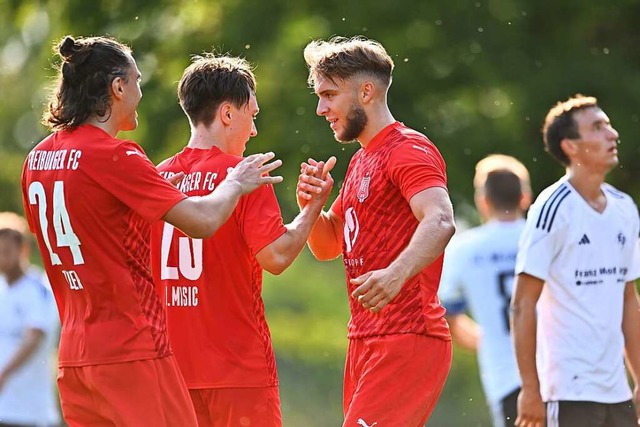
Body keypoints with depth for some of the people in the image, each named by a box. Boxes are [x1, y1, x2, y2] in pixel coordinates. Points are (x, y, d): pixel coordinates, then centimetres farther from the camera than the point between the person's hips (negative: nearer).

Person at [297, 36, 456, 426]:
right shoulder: (362, 161, 21)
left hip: (406, 341, -10)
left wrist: (396, 273, -46)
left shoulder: (408, 150, -10)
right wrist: (311, 205, 4)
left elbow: (440, 222, -28)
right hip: (366, 342, 10)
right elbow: (327, 245, 25)